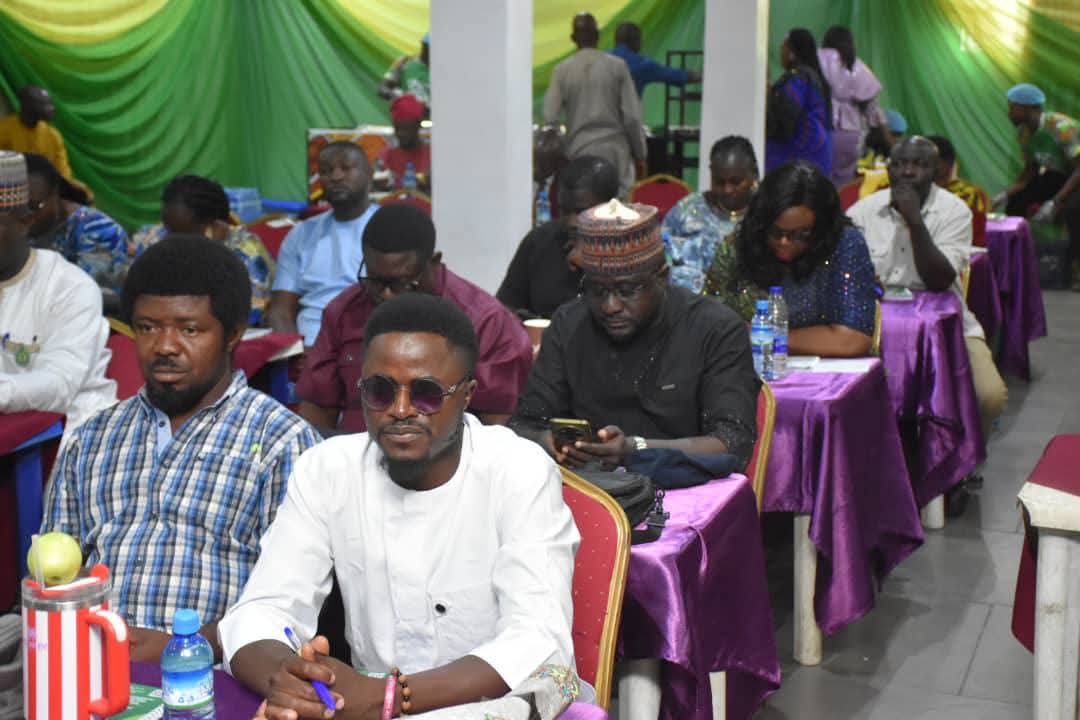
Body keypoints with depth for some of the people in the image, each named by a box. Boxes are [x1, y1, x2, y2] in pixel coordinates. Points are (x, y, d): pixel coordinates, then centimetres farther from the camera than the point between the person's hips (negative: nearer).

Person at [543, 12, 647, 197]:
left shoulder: (562, 70, 0)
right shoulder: (617, 66, -1)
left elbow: (550, 117, -2)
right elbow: (632, 116, -3)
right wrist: (639, 155, 7)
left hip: (579, 152, 1)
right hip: (614, 150, -1)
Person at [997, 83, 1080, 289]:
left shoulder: (1060, 127, -30)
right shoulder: (1023, 132, -5)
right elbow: (1030, 169, 3)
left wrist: (1055, 202, -37)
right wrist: (1006, 193, -12)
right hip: (1056, 176, 8)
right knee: (1015, 200, -10)